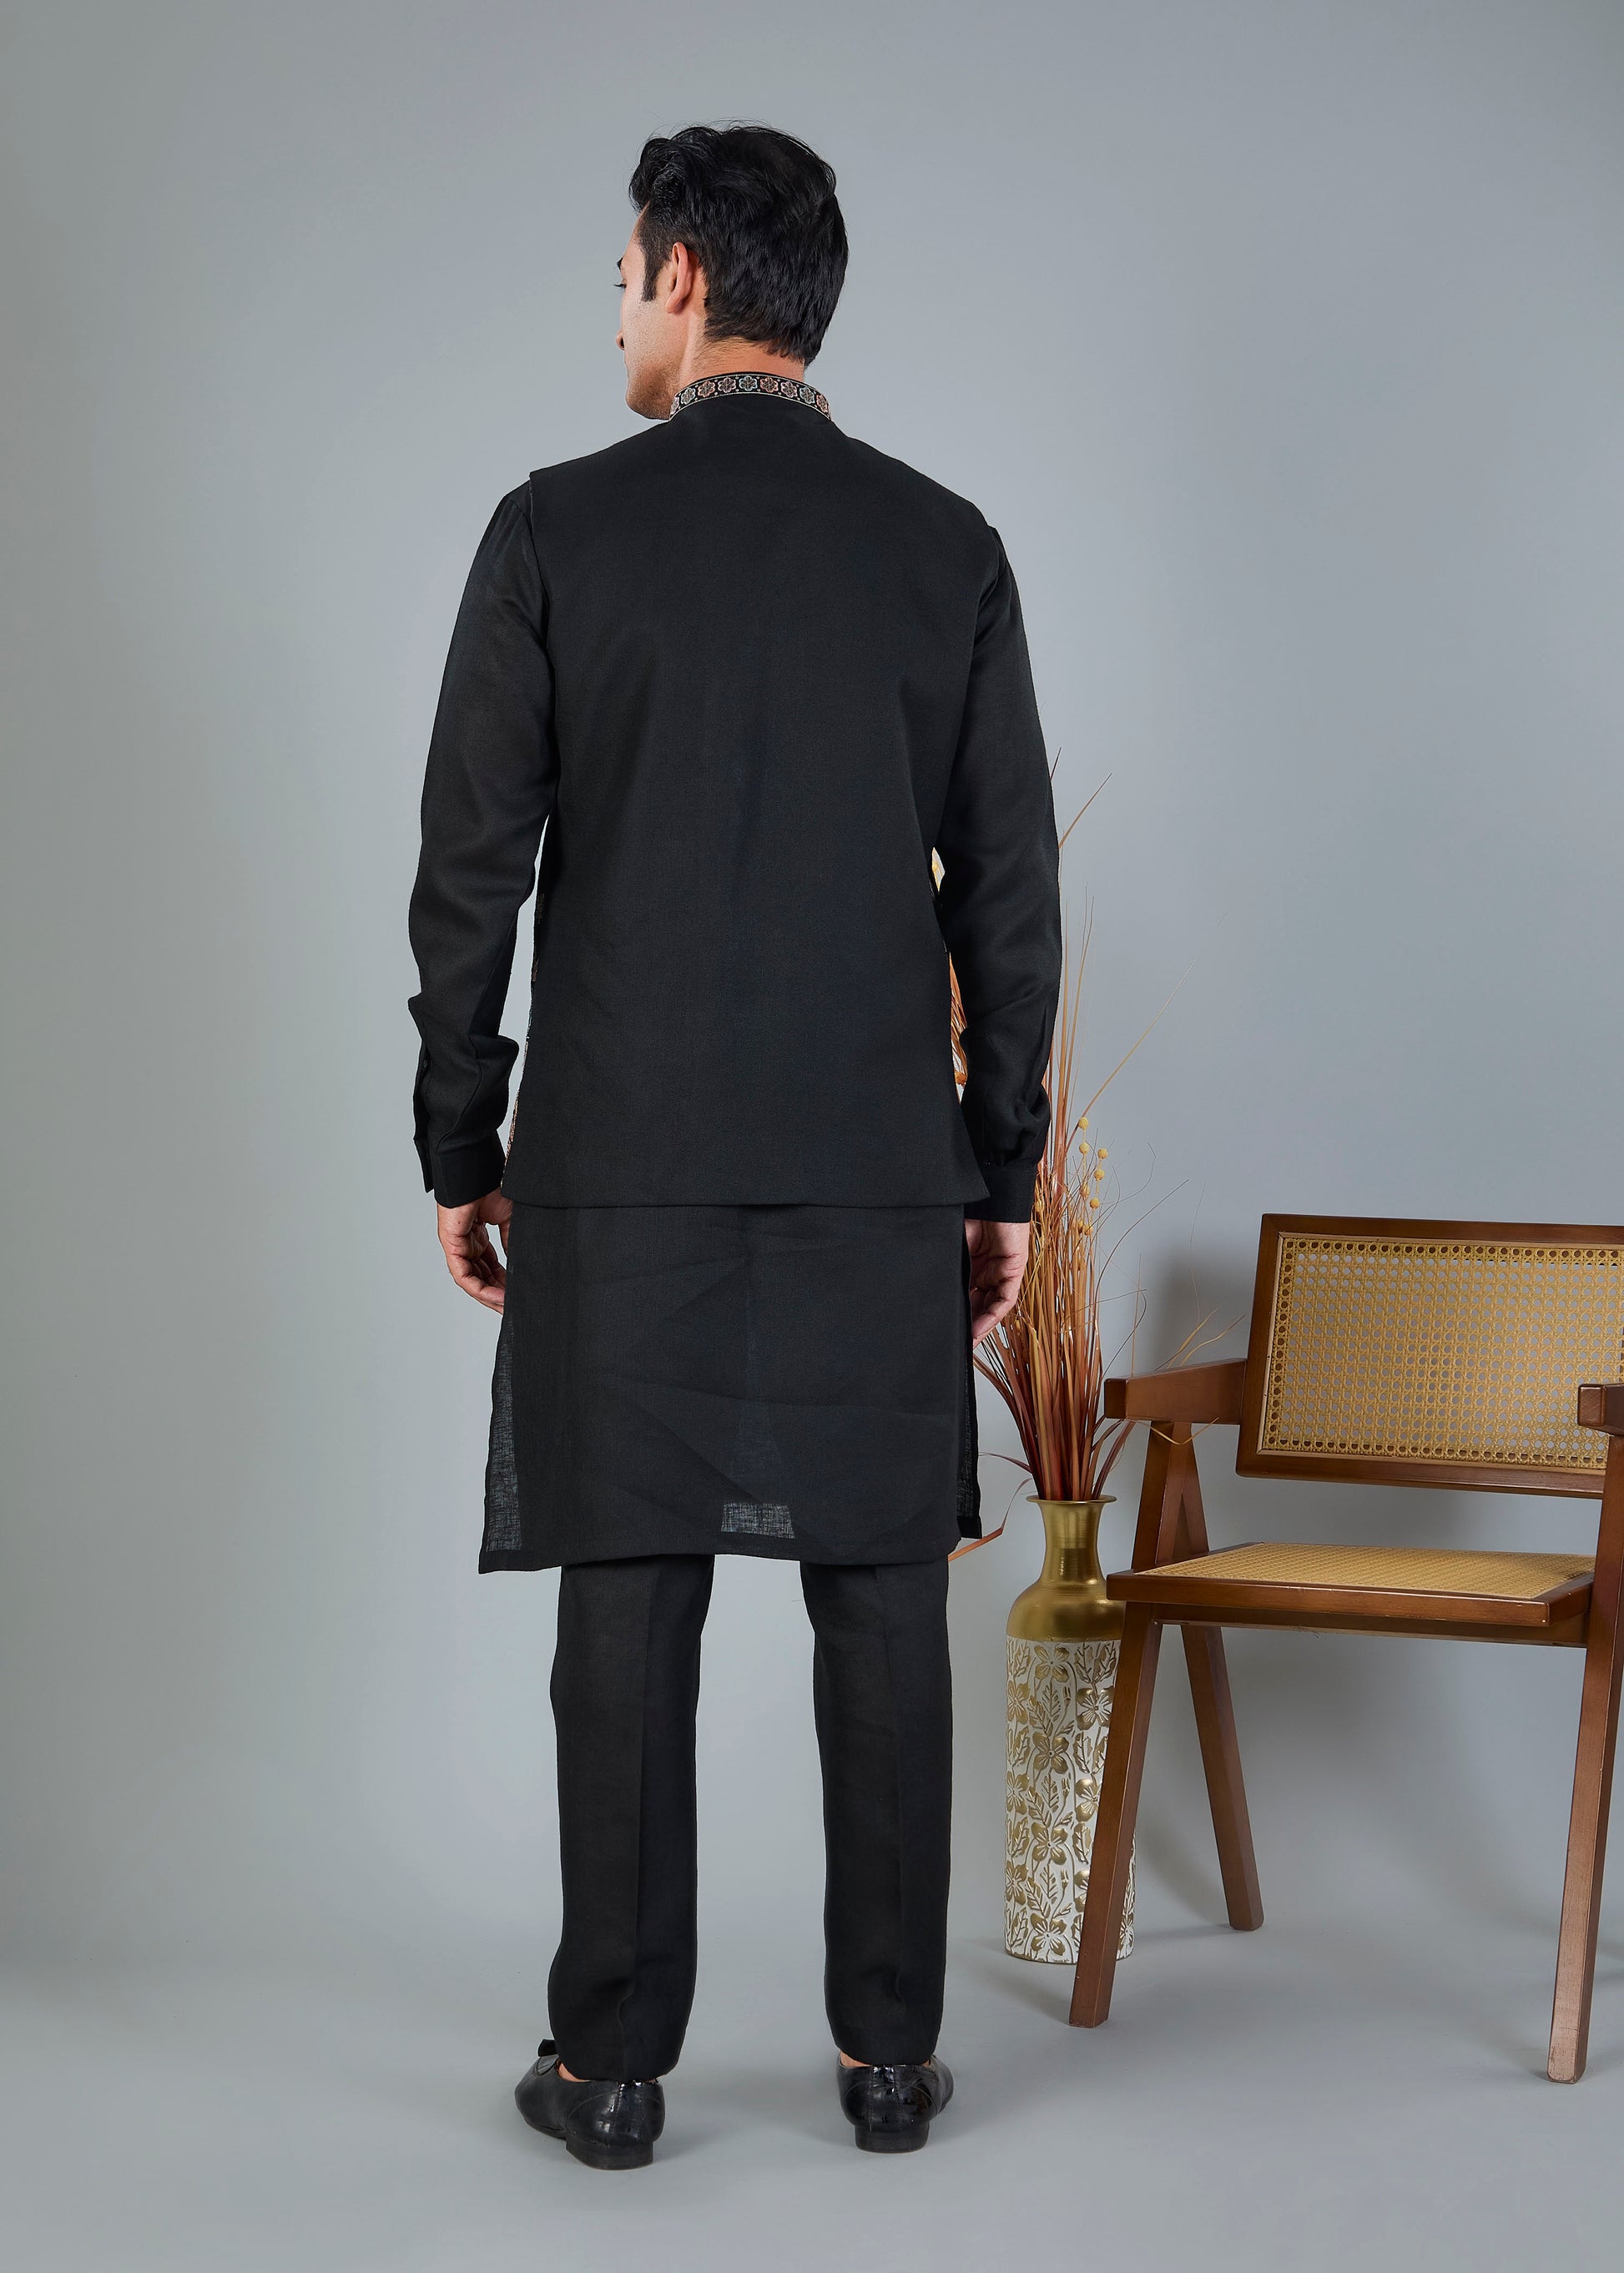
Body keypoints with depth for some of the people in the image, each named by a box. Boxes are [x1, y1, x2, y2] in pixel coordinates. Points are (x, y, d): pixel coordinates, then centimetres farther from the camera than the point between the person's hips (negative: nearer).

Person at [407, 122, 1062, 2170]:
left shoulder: (557, 530, -2)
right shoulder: (948, 547, 4)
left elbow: (470, 871, -3)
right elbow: (1011, 891, 4)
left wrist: (460, 1152, 7)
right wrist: (1004, 1174, 11)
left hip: (619, 1175, -2)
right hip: (880, 1181, 2)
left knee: (629, 1613, 3)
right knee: (883, 1611, 7)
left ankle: (614, 2061, 10)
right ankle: (890, 2054, 14)